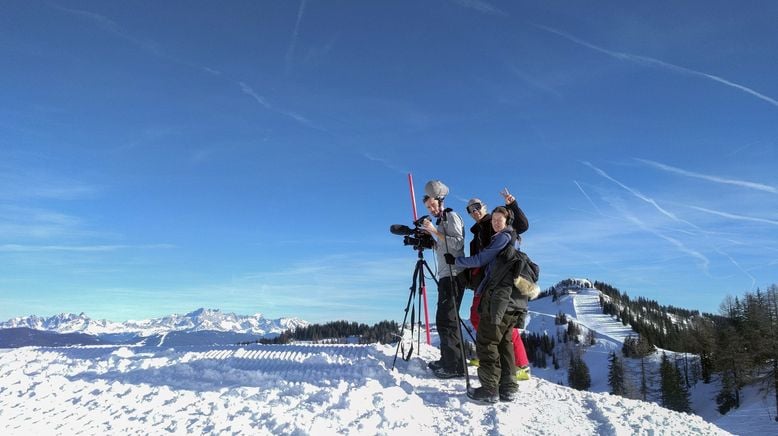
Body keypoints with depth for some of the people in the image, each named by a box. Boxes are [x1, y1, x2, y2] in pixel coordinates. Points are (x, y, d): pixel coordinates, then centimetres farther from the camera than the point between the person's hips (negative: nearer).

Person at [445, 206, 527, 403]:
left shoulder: (503, 237, -4)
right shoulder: (514, 243, 23)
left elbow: (480, 259, -5)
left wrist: (455, 261, 4)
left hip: (498, 298, -9)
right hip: (514, 300, 9)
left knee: (486, 342, -6)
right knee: (504, 342, 12)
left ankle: (489, 389, -6)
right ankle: (508, 388, 12)